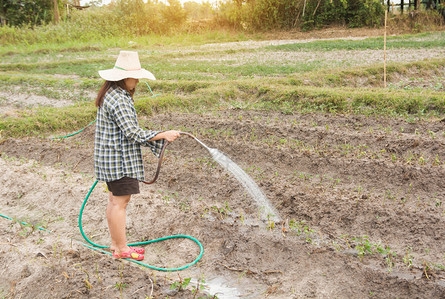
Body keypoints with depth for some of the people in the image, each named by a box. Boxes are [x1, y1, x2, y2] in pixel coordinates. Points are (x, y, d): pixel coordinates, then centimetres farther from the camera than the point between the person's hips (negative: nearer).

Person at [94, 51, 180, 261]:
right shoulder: (119, 100, -24)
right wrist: (163, 135, -19)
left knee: (115, 200, 17)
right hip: (119, 159, -11)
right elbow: (133, 133, -25)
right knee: (120, 202, 1)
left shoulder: (111, 94, 10)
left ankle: (115, 243, 30)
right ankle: (121, 249, 13)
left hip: (111, 157, 11)